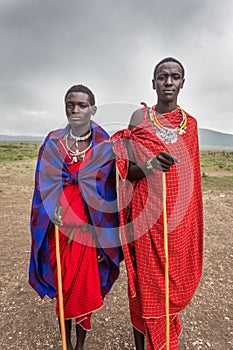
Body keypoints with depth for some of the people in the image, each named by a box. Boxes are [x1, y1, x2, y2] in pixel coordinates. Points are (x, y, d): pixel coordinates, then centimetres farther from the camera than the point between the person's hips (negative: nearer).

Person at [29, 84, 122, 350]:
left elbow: (110, 192, -2)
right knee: (62, 288, 14)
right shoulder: (53, 143, 3)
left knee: (85, 288, 7)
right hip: (58, 228, 2)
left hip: (89, 229, -1)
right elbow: (45, 187, 5)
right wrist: (53, 210, -8)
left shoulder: (105, 147, -2)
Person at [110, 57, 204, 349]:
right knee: (144, 281, 6)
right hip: (147, 213, -3)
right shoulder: (140, 117, -1)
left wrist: (191, 218, 14)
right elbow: (128, 171, -3)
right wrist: (151, 164, -24)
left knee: (177, 278, 13)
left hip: (180, 216, 4)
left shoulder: (190, 122, 10)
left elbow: (190, 174, 15)